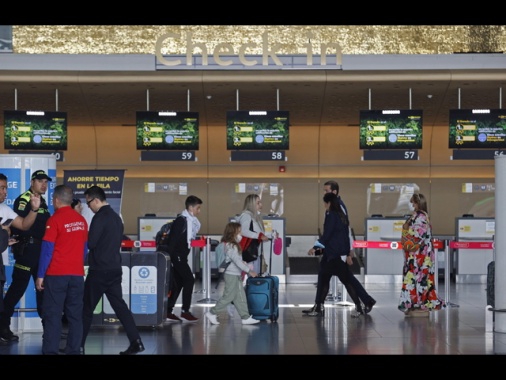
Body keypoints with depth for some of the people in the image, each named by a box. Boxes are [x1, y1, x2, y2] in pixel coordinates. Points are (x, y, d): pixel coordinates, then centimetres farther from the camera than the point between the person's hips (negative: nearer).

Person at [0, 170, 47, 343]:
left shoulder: (42, 201, 16)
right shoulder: (23, 199, -10)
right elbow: (21, 224, -23)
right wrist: (34, 209, -34)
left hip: (41, 249, 9)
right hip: (27, 248, -9)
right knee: (18, 286, -8)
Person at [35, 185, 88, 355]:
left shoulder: (55, 220, -10)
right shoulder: (81, 220, 8)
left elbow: (47, 249, -10)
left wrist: (40, 275, -6)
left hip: (56, 274, -5)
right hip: (77, 274, 5)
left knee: (52, 315, -2)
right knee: (75, 315, 7)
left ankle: (50, 351, -5)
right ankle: (74, 350, 7)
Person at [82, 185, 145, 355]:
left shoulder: (100, 217, -14)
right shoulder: (116, 216, 14)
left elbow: (90, 243, -16)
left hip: (100, 270, -8)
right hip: (114, 268, 8)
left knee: (86, 308, 2)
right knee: (119, 305, 7)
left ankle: (78, 346, 7)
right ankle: (136, 342, 0)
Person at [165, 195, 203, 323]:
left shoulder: (190, 221, 13)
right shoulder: (181, 220, -15)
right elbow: (173, 239, -19)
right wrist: (171, 257, -21)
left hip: (181, 257, 9)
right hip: (176, 256, -9)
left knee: (178, 283, 9)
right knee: (189, 279, -9)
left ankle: (168, 312, 12)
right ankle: (185, 312, -6)